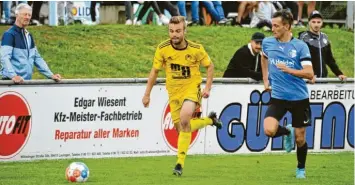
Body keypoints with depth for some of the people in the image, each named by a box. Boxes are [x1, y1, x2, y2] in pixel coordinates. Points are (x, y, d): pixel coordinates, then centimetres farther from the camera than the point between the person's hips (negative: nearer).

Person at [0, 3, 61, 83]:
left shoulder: (29, 36, 18)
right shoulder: (9, 35, -7)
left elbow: (37, 58, 22)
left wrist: (51, 75, 13)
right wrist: (13, 76, -32)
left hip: (27, 80, 7)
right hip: (12, 81, -7)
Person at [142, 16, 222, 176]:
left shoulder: (196, 49, -16)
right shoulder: (163, 49, -12)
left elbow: (210, 66, 2)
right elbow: (154, 71, 1)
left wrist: (207, 88, -7)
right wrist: (147, 94, 2)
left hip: (192, 87, -4)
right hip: (174, 92, 4)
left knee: (184, 117, -31)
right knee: (181, 129, 5)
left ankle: (180, 163, -24)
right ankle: (210, 120, 38)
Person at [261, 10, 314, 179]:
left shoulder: (300, 46, -11)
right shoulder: (268, 43, 0)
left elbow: (309, 74, -17)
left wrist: (289, 70, -31)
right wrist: (266, 80, 19)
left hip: (299, 97, -2)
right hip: (278, 96, 2)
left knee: (300, 138, 5)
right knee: (269, 130, -20)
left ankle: (301, 169, 31)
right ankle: (287, 132, 16)